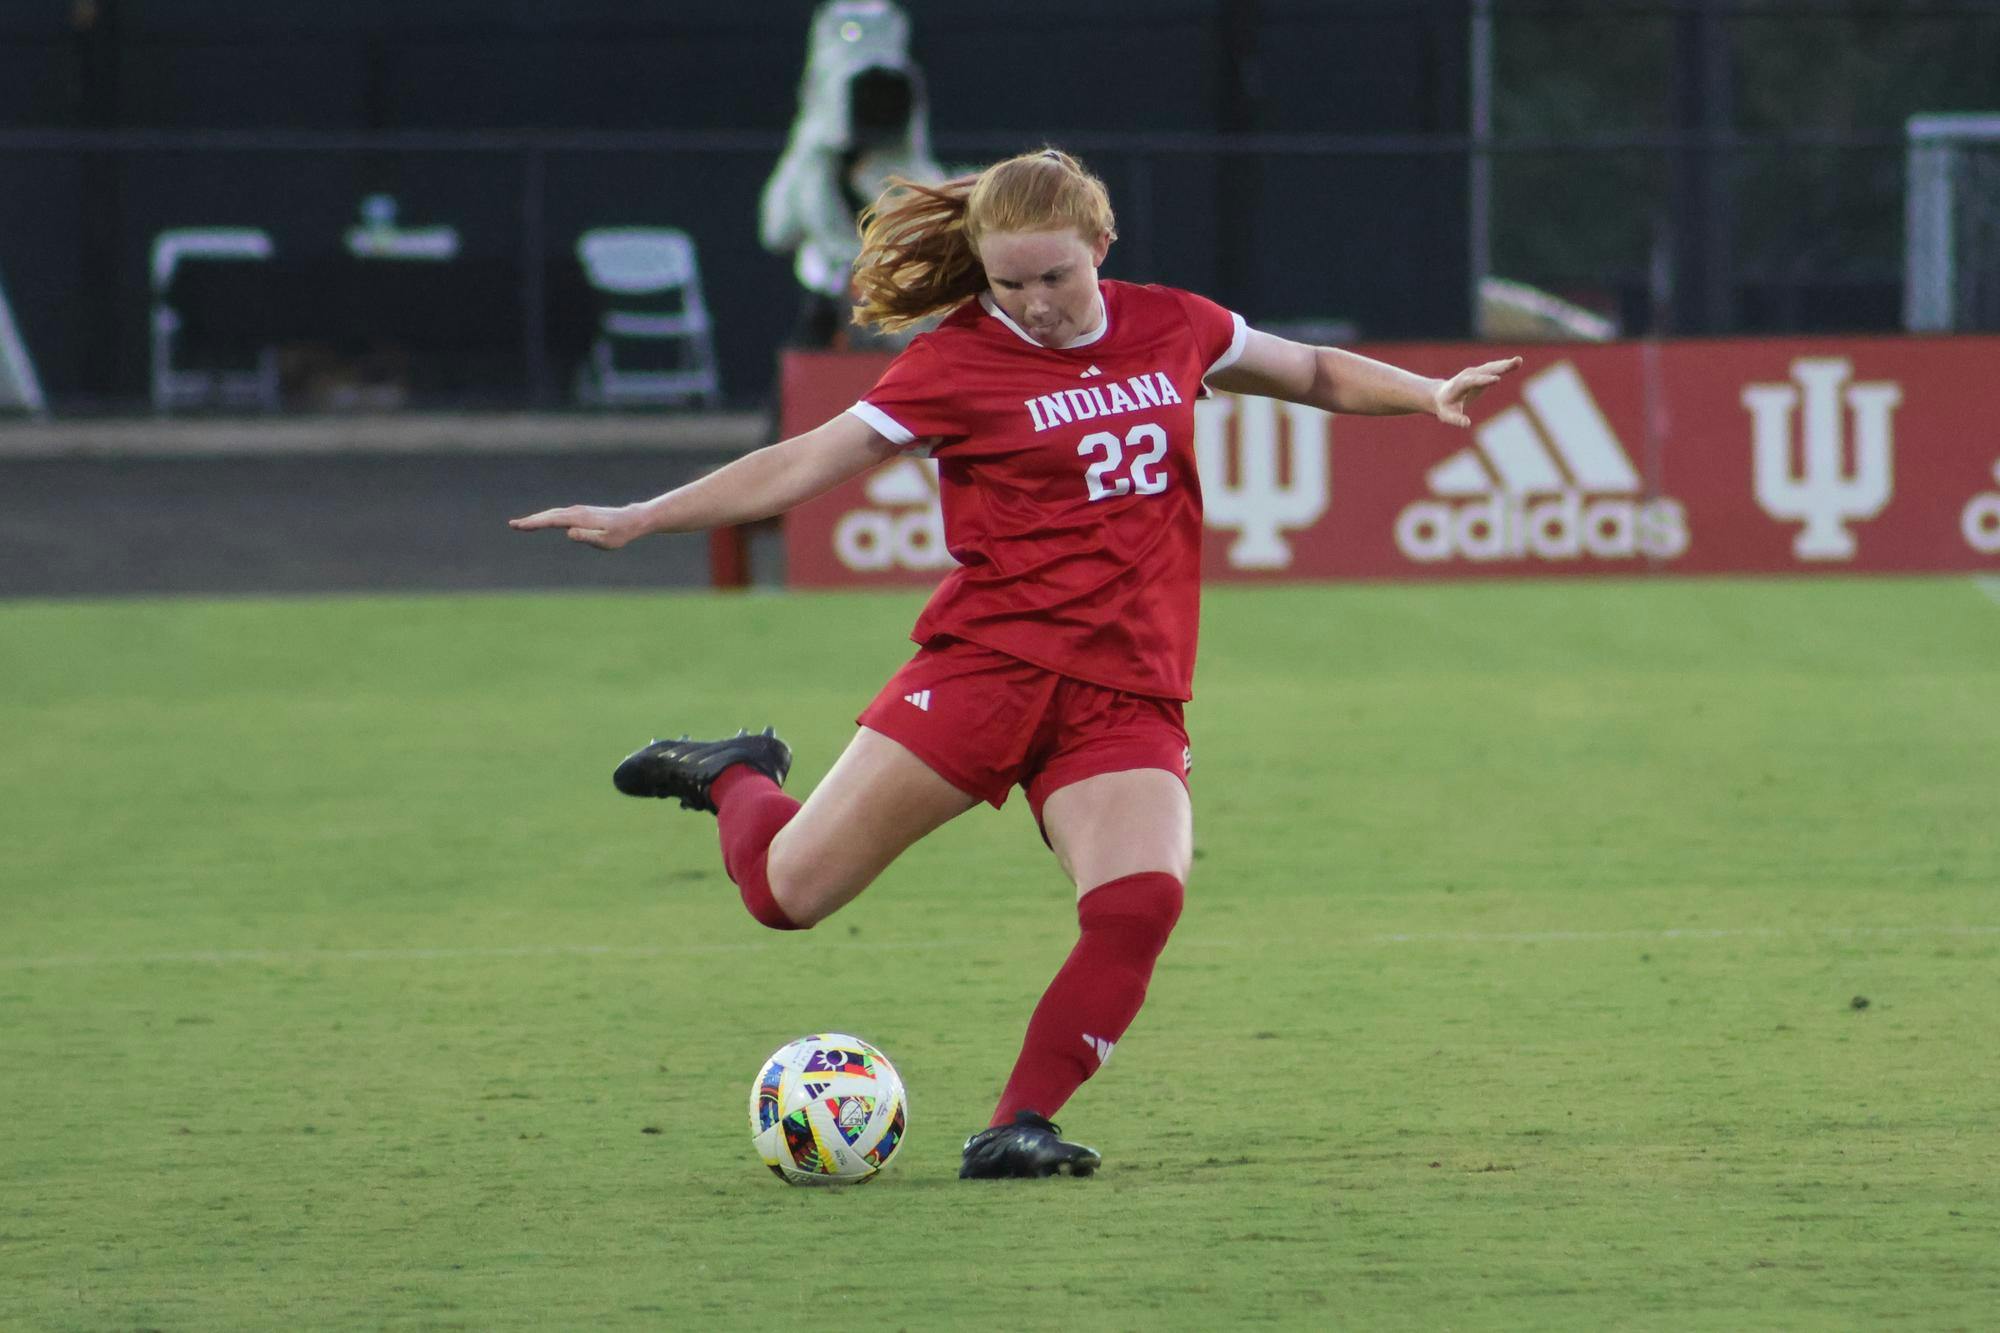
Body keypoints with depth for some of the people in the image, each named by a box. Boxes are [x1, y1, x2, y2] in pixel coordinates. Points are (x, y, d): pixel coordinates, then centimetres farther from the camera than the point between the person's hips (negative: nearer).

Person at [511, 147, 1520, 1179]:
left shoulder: (1173, 329, 10)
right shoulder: (959, 363, -1)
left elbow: (1314, 373, 27)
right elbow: (804, 464, -1)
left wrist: (1430, 394, 14)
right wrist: (641, 519, -8)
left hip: (1127, 698, 2)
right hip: (990, 665, -2)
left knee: (1141, 902, -25)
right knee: (790, 890, -4)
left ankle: (1017, 1128, -14)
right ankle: (737, 780, 31)